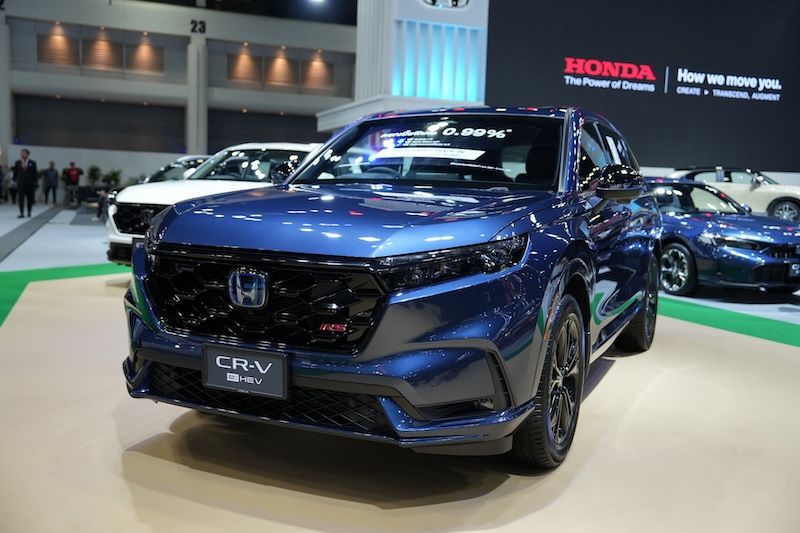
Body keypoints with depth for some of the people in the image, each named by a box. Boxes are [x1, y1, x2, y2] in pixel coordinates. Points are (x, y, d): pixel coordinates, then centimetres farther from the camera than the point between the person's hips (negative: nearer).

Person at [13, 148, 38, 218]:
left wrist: (35, 182, -4)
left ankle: (29, 212, 24)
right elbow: (15, 172, 12)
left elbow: (35, 173, 2)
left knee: (30, 198, 7)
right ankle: (21, 213, -8)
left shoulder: (32, 163, 2)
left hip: (30, 183, 0)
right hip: (20, 183, 0)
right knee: (21, 198, -7)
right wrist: (14, 180, 8)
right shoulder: (17, 163, 6)